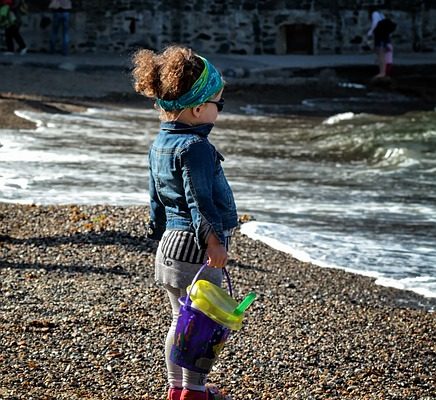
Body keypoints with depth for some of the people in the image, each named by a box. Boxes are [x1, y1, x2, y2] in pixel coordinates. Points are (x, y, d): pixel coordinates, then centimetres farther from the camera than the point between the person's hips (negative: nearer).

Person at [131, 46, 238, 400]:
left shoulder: (161, 143, 11)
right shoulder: (195, 147, -19)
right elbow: (199, 199, -24)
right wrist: (213, 239, -26)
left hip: (171, 242, 10)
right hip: (195, 247, -10)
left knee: (182, 319, 19)